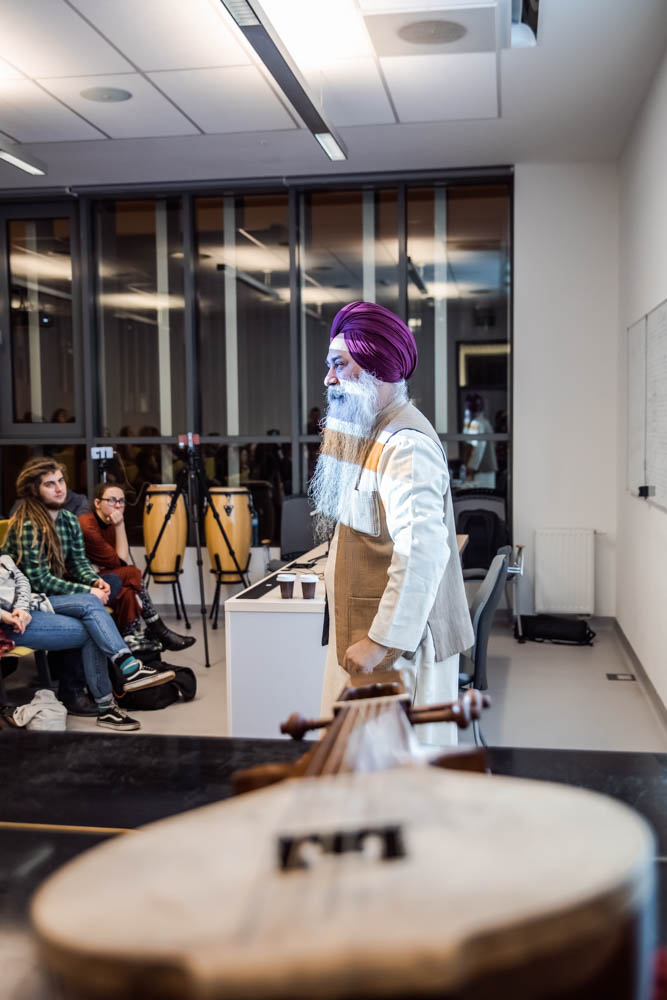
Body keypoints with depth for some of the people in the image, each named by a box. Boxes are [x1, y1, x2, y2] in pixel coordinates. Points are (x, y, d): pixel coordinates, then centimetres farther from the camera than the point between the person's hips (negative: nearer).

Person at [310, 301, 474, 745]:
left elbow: (422, 552, -30)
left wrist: (382, 641, -27)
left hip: (397, 641, -10)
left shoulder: (406, 444, -19)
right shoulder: (375, 435, 14)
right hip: (366, 634, 10)